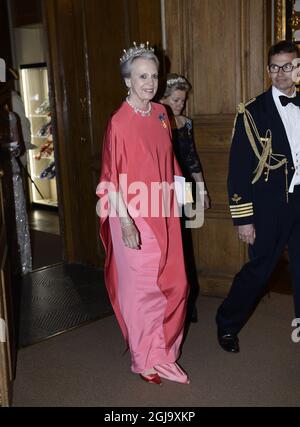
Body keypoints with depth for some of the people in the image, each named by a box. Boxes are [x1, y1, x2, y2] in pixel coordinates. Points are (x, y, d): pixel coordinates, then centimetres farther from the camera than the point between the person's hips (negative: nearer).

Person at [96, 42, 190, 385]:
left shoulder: (160, 113, 6)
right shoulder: (119, 122, -14)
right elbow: (112, 179, -15)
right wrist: (125, 224, -19)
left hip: (163, 214, 6)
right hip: (135, 217, -6)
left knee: (173, 283, 12)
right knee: (141, 287, 7)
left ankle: (164, 348, 33)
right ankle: (145, 360, 27)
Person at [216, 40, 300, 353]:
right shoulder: (252, 112, -6)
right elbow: (239, 168, -9)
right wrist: (243, 218, -12)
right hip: (269, 206, -4)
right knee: (258, 270, 7)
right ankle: (227, 324, 29)